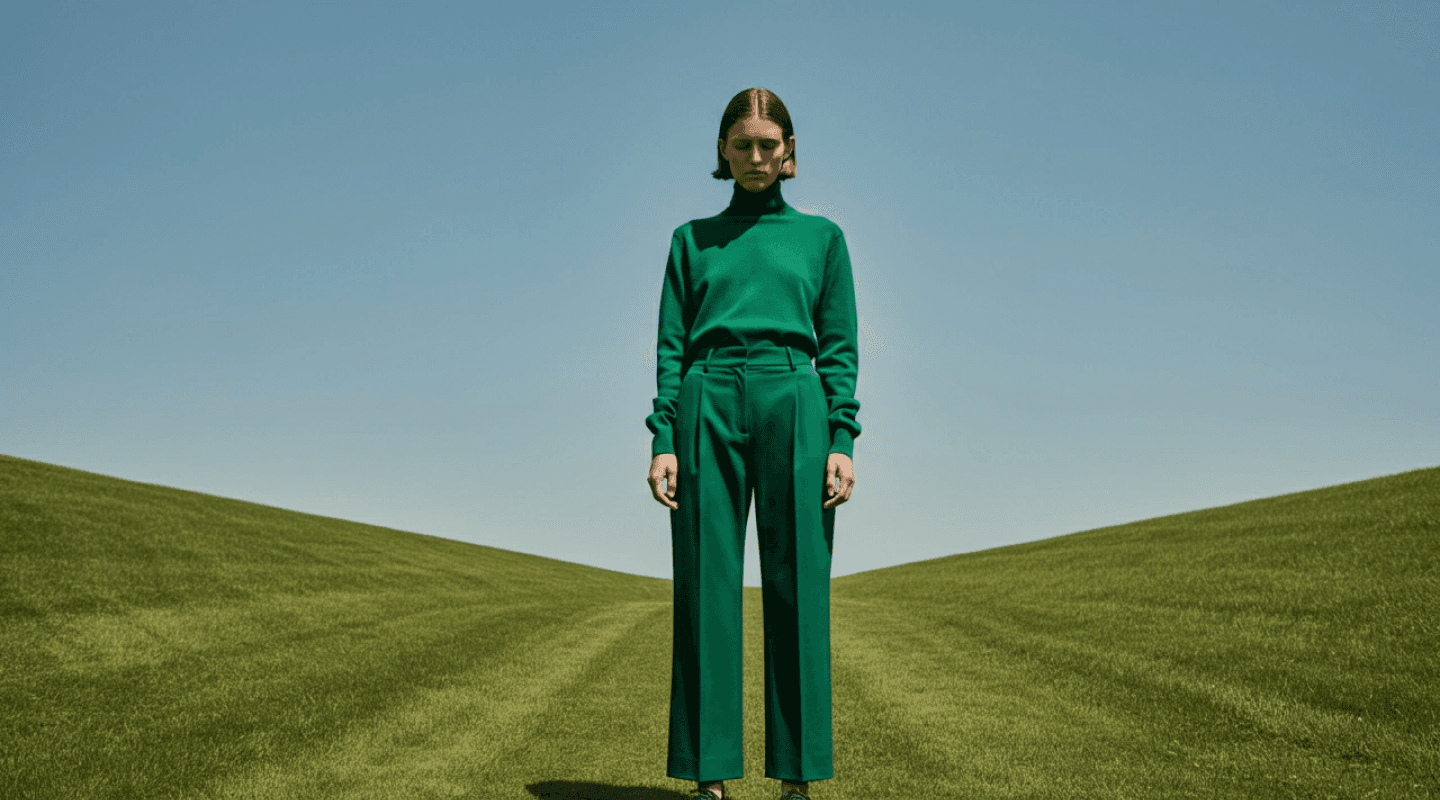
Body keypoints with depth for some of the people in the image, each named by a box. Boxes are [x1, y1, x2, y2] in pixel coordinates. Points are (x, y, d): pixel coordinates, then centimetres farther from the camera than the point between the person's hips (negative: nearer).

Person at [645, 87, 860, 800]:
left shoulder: (820, 236, 14)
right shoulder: (692, 240, 16)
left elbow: (839, 346, 8)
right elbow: (670, 345, 9)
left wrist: (842, 440, -4)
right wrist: (663, 440, -3)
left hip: (792, 405, 0)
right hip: (708, 408, 1)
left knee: (797, 591, -2)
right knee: (706, 589, -3)